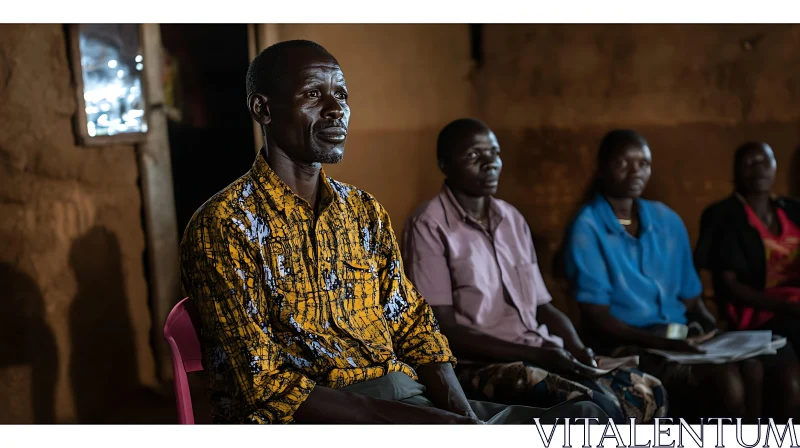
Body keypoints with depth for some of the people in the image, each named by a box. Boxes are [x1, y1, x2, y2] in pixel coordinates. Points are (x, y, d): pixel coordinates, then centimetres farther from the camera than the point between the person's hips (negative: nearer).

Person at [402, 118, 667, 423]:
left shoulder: (512, 219, 16)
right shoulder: (430, 226, -7)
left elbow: (542, 306, 17)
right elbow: (444, 330, -12)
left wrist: (578, 349, -4)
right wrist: (535, 355, -18)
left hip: (547, 356, 7)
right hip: (481, 365, -7)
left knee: (648, 392, -10)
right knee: (597, 408, -28)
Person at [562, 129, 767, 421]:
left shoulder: (667, 220, 13)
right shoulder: (587, 228, -7)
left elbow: (690, 297, 16)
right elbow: (596, 317, -12)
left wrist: (713, 330, -6)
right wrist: (662, 342, -23)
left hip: (682, 336, 6)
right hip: (630, 346, -6)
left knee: (752, 366, -22)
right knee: (724, 375, -27)